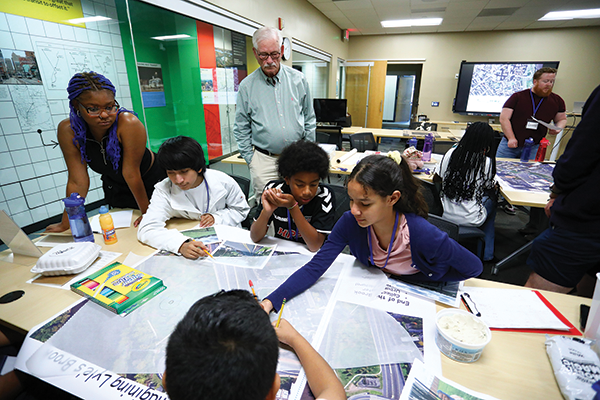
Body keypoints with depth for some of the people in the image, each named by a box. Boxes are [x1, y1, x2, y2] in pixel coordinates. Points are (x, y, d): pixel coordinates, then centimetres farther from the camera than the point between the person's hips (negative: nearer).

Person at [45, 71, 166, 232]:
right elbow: (78, 181, -17)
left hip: (150, 181, -4)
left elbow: (131, 173, -28)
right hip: (115, 188, 4)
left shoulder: (128, 123, -33)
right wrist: (66, 224, -14)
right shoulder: (68, 130, -21)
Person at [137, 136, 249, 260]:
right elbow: (146, 230, -24)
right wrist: (181, 245, -42)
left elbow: (241, 210, 5)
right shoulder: (163, 190, -12)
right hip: (190, 240, 2)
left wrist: (217, 218, -14)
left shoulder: (223, 181, -10)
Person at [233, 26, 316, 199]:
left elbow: (309, 120, 10)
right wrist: (251, 158, 0)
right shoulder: (247, 86, 1)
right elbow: (241, 129, 6)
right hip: (264, 160, -1)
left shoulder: (298, 79, 4)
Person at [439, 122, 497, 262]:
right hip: (469, 219, -4)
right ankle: (487, 254, 38)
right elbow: (490, 186, 6)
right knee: (491, 199, 27)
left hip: (446, 214, 4)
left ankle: (487, 254, 42)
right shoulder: (486, 162, -13)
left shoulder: (451, 153, -5)